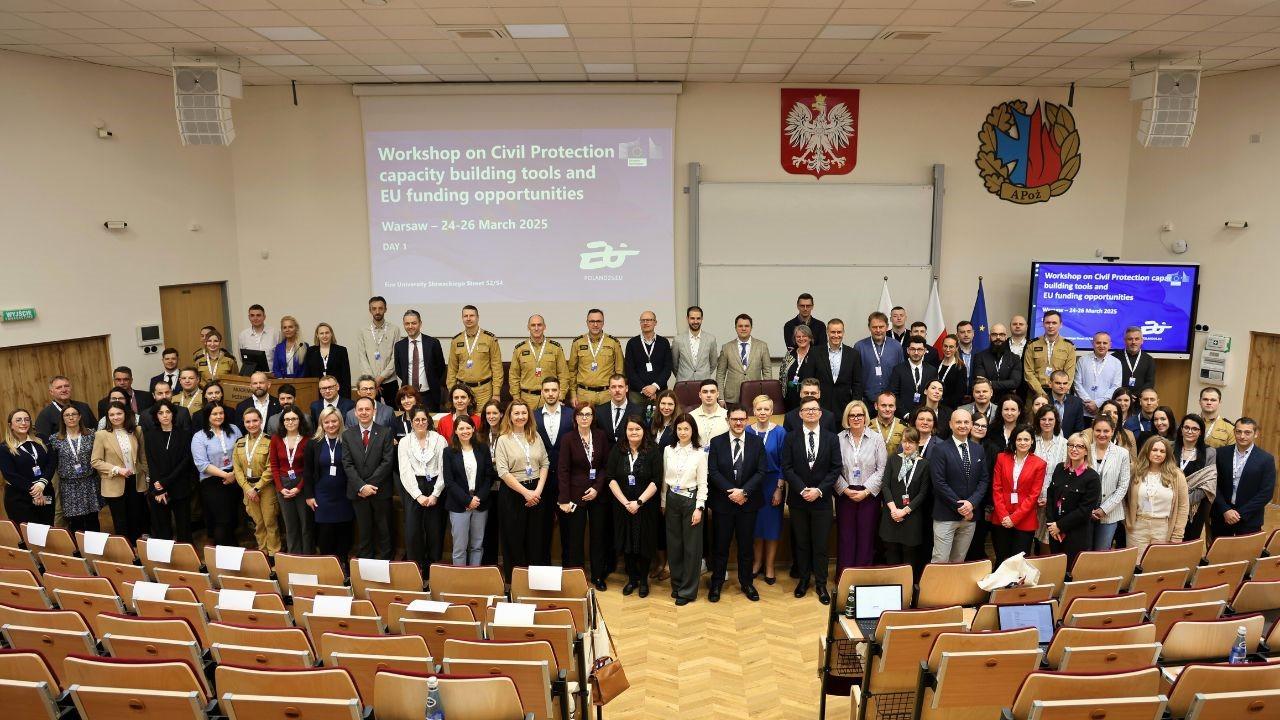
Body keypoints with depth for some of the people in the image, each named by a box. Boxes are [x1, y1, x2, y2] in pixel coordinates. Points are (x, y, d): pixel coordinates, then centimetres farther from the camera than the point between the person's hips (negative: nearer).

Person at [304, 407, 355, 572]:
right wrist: (309, 495, 1)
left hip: (343, 496, 0)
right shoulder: (314, 443, 0)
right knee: (325, 533, 2)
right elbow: (307, 471, 4)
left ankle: (342, 567, 17)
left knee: (343, 533, 6)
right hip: (322, 496, 1)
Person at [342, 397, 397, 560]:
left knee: (383, 531, 6)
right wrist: (361, 486, -12)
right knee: (364, 531, 9)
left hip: (381, 490, -1)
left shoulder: (385, 432, -2)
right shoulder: (347, 434, 4)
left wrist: (370, 484, -14)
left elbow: (388, 462, -8)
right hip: (358, 491, 1)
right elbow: (347, 464, -2)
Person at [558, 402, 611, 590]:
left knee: (598, 536, 9)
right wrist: (564, 499, -11)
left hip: (598, 494, 2)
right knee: (575, 537, 3)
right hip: (576, 494, -2)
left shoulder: (601, 436, 1)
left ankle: (598, 576, 22)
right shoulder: (567, 439, -6)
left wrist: (597, 488, -9)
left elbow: (606, 465, 3)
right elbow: (563, 470, -7)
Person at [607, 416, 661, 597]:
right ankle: (632, 578, 26)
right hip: (622, 505, 2)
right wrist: (626, 502, -13)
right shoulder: (617, 451, -1)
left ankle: (643, 580, 24)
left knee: (644, 543, 6)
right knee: (627, 543, 9)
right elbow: (611, 478, -5)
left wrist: (639, 502, -16)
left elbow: (656, 480, -11)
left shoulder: (653, 451, -7)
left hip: (646, 506, -2)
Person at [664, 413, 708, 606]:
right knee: (674, 544, 10)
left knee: (691, 547, 2)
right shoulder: (668, 451, 4)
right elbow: (664, 478, 10)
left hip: (691, 500, -3)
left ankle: (687, 590, 12)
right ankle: (676, 584, 25)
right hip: (672, 500, 3)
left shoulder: (699, 453, -6)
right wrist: (664, 501, 8)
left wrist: (699, 508, -10)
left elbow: (702, 484, -5)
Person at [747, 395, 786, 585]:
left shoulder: (779, 432, -7)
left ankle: (769, 566, 20)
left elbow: (783, 464, -5)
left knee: (772, 524, 6)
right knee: (755, 524, 10)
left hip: (773, 484, -1)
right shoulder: (747, 432, -3)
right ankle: (757, 562, 26)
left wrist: (779, 489, -8)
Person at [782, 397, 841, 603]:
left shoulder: (831, 439, 1)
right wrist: (802, 489, -15)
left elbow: (835, 468, -2)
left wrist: (819, 490, -13)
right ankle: (803, 579, 24)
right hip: (798, 500, 0)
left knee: (820, 544, 4)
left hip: (822, 499, 0)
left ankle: (821, 584, 15)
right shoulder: (791, 438, 0)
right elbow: (787, 468, -4)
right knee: (801, 543, 11)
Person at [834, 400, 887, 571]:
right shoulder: (839, 439, 1)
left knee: (866, 537, 3)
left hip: (869, 495, 0)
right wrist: (846, 490, -9)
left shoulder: (876, 439, 0)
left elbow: (881, 469, -2)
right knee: (845, 537, 4)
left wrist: (866, 491, -9)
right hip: (844, 494, 0)